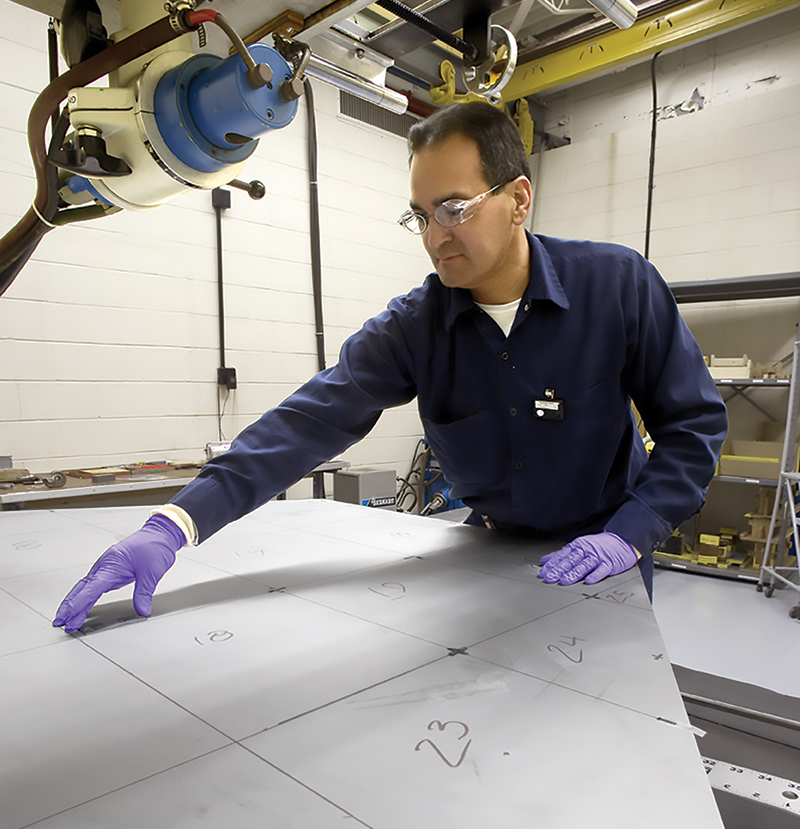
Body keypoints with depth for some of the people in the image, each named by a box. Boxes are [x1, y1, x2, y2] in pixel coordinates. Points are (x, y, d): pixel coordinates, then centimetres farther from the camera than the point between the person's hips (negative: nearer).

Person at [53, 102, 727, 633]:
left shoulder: (619, 285, -19)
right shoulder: (413, 326, -16)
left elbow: (695, 421, -12)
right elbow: (311, 421, -26)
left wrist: (628, 535, -25)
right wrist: (175, 525, -34)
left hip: (602, 561, -1)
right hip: (489, 549, 2)